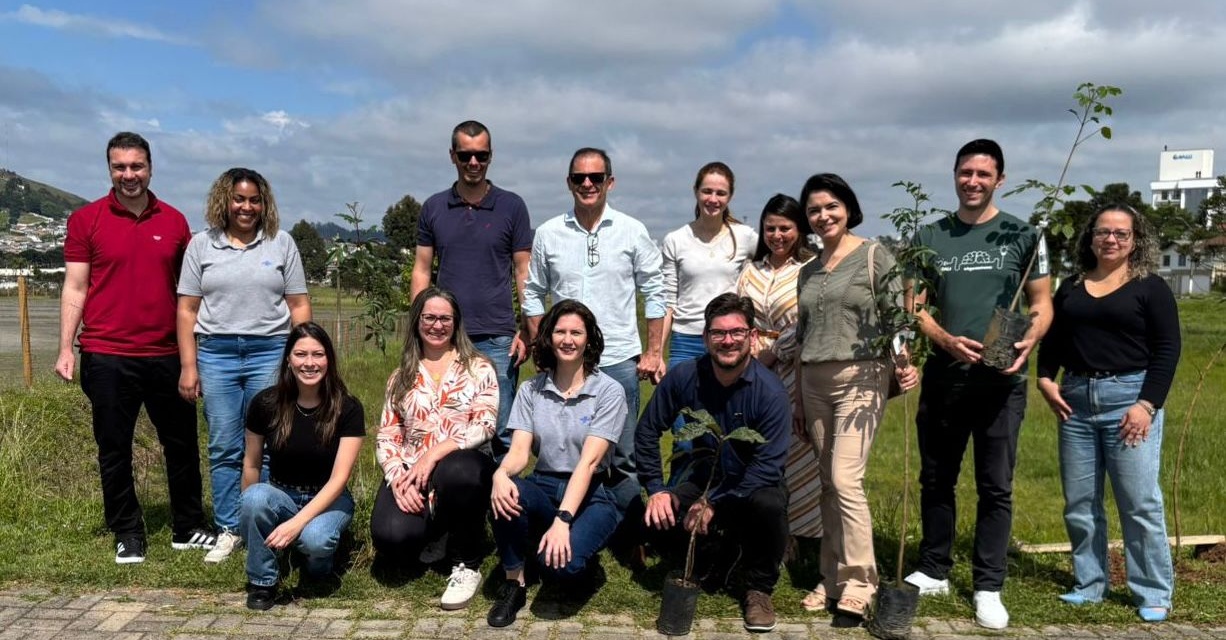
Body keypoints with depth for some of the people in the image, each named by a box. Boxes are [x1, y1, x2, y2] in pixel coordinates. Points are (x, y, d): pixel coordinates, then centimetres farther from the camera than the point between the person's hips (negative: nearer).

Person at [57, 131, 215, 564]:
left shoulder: (174, 221, 6)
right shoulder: (86, 219, 1)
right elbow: (75, 288, 0)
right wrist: (65, 348, -7)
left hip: (166, 355, 2)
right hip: (107, 357, -2)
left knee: (182, 444, 9)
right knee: (114, 449, 7)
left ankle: (188, 529, 23)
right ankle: (127, 536, 21)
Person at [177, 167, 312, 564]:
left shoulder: (281, 243, 8)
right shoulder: (201, 245, 9)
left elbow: (299, 306, 7)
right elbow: (187, 310, 8)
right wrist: (188, 367, 2)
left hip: (270, 352, -1)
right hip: (216, 353, 1)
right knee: (224, 448, 5)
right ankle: (229, 530, 14)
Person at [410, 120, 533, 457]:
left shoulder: (512, 206, 3)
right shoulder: (433, 208, 9)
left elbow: (523, 271, 3)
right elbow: (421, 271, 11)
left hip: (497, 338, -2)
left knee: (502, 433, 1)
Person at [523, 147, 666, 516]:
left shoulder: (632, 232, 1)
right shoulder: (548, 234, 4)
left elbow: (654, 293, 4)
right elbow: (533, 295, 10)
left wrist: (653, 352, 0)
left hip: (619, 360, -1)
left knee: (623, 458, 6)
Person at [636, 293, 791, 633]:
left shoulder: (771, 392, -21)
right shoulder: (684, 376, -11)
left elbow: (768, 466, -25)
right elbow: (647, 431, -2)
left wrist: (715, 503, -29)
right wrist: (656, 489, -12)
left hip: (753, 487, -3)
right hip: (705, 480, 3)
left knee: (769, 504, -37)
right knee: (656, 521, -23)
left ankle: (759, 588, -7)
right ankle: (723, 543, 12)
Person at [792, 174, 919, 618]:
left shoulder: (874, 256, -1)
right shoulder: (808, 272, 15)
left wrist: (904, 363, -24)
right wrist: (798, 403, 17)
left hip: (861, 377, -5)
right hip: (815, 382, 6)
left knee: (846, 479, -13)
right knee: (828, 484, 7)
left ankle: (859, 583, -3)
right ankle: (832, 578, 16)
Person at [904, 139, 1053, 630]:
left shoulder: (1021, 236, 4)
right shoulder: (930, 237, 8)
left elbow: (1042, 303, 5)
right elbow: (915, 306, 6)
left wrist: (1028, 341, -16)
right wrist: (946, 340, -13)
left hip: (1000, 379, -2)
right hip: (942, 376, 2)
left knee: (995, 487, 3)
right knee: (936, 479, 11)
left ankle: (988, 587, 13)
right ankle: (933, 572, 26)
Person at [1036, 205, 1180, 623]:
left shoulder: (1150, 288, 1)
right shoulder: (1071, 288, 14)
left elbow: (1167, 350, -4)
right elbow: (1052, 340, 16)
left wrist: (1147, 404, -13)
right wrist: (1045, 379, -1)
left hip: (1129, 398, -4)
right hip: (1075, 400, 5)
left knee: (1140, 503, -3)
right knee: (1079, 503, 8)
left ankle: (1154, 594, 9)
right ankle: (1089, 585, 20)